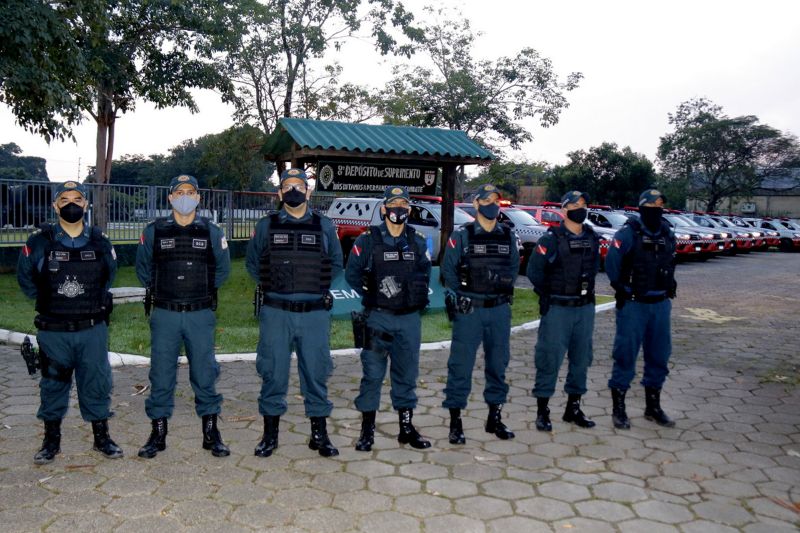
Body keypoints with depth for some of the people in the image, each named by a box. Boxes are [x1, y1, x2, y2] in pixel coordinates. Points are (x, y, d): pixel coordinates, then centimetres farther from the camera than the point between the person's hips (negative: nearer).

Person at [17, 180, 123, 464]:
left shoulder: (100, 243, 1)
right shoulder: (38, 243, -4)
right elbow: (25, 278, 11)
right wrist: (48, 302, 12)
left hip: (93, 329, 1)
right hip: (53, 331, -1)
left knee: (97, 383, 7)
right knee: (53, 385, 11)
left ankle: (102, 438, 22)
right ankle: (51, 441, 27)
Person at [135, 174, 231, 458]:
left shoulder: (212, 232, 3)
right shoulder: (153, 231, 3)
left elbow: (222, 269, 12)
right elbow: (143, 268, 14)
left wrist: (202, 289, 8)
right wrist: (161, 289, 10)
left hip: (201, 315, 0)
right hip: (164, 315, 0)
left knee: (205, 374, 5)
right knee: (161, 376, 6)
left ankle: (211, 434, 17)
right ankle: (158, 434, 20)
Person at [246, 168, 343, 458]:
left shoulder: (325, 226, 6)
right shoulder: (266, 226, 5)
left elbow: (336, 264, 15)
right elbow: (253, 262, 16)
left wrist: (315, 285, 6)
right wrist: (272, 284, 7)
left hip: (315, 314, 0)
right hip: (276, 314, 0)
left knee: (316, 373, 6)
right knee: (273, 374, 6)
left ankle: (319, 435, 20)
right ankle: (270, 434, 21)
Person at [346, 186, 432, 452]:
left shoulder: (417, 241, 7)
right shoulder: (368, 239, -3)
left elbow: (425, 272, 16)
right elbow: (352, 273, 0)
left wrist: (418, 296, 5)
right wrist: (371, 296, -4)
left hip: (410, 318, 3)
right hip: (378, 318, -3)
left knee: (407, 373, 11)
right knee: (373, 373, 2)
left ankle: (406, 427, 24)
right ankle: (367, 429, 13)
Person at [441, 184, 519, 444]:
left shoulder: (509, 236, 9)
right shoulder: (461, 236, -2)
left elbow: (514, 268, 13)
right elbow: (448, 270, -2)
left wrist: (503, 280, -6)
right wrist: (460, 295, -11)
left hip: (500, 309, 4)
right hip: (468, 310, -4)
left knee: (498, 363, 12)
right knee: (461, 365, -2)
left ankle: (495, 417, 26)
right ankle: (455, 421, 8)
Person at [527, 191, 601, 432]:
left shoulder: (592, 238, 7)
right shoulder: (551, 239, -9)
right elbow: (534, 270, -6)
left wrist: (588, 284, 10)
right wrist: (548, 293, -4)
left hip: (585, 308, 6)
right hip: (558, 309, -6)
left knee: (581, 359, 12)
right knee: (550, 359, -3)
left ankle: (573, 408, 25)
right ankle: (542, 411, 8)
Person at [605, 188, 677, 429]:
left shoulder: (668, 235, 8)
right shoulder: (628, 233, -10)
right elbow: (611, 263, -10)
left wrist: (669, 285, 11)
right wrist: (621, 288, -6)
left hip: (661, 304, 6)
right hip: (633, 304, -6)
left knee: (659, 355, 12)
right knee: (625, 355, -2)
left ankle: (653, 406, 26)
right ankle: (618, 408, 9)